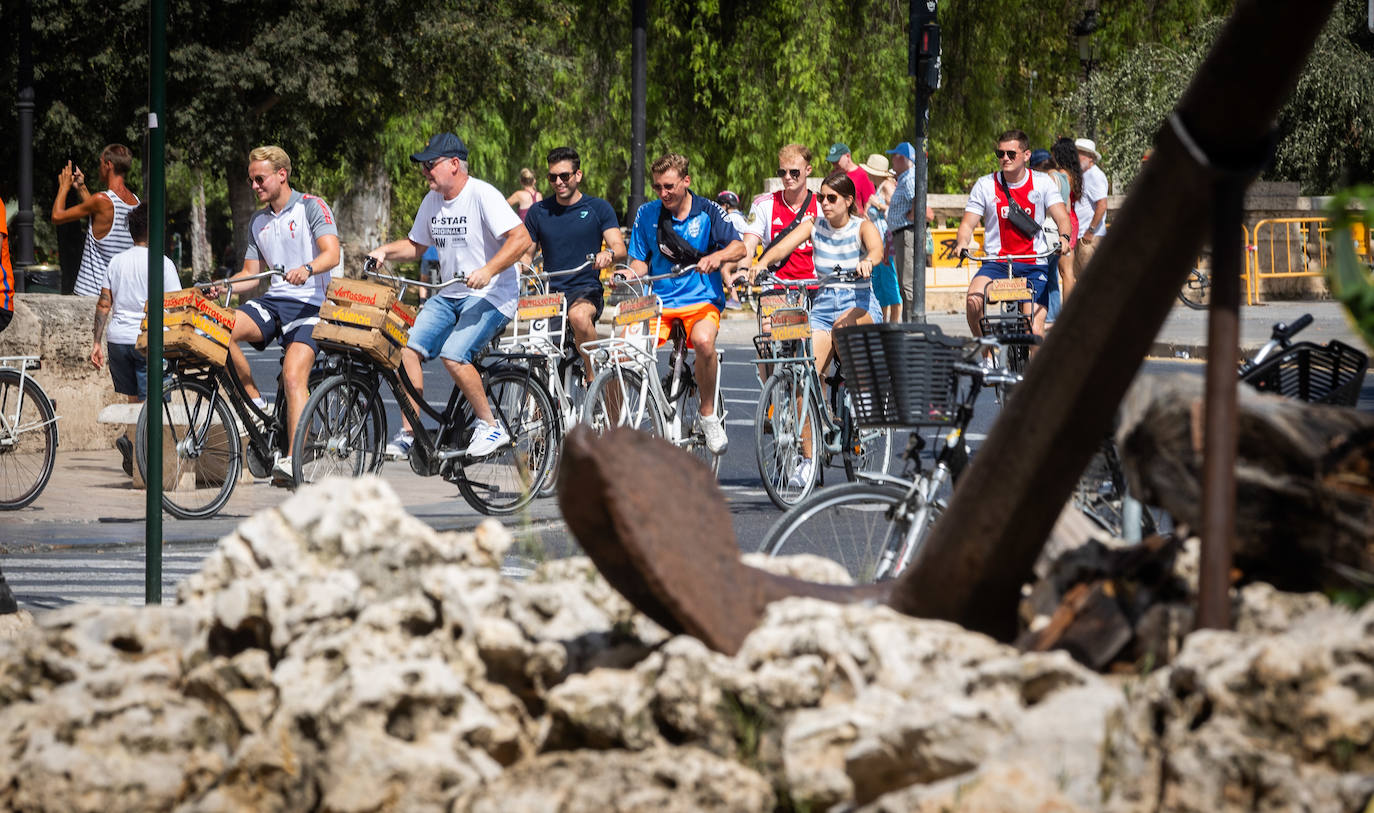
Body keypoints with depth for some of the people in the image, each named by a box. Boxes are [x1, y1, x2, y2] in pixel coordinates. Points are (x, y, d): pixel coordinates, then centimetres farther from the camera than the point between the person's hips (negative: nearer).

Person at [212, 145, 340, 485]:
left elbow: (332, 253, -15)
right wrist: (222, 287, -2)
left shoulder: (311, 207, -1)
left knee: (293, 377, -25)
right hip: (273, 300, 6)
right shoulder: (258, 222, 20)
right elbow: (251, 274, 20)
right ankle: (255, 403, -8)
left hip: (309, 302, -6)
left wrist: (306, 269, -36)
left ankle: (293, 460, -31)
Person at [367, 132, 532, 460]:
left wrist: (488, 270, -33)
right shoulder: (432, 200, 10)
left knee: (454, 355, -26)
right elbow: (416, 245, 23)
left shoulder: (482, 195, -14)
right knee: (407, 350, -10)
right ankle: (408, 432, -3)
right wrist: (385, 251, 4)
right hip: (450, 295, 8)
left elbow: (521, 238, -22)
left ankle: (491, 427, -9)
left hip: (491, 295, -8)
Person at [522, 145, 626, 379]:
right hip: (550, 292, 3)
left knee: (579, 316, -38)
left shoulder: (598, 209, 5)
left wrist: (608, 254, -29)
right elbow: (526, 252, 16)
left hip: (586, 291, -3)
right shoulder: (539, 211, 12)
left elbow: (620, 250, -4)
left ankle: (593, 374, -19)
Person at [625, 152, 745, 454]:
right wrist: (632, 273, -12)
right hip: (659, 301, 2)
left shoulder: (707, 212, 0)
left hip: (701, 300, -2)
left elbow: (739, 247, -8)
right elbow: (641, 260, 11)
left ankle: (708, 415, -15)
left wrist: (717, 256, -29)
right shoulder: (646, 214, 7)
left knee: (703, 340, -36)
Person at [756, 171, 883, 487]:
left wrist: (867, 261, -48)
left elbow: (877, 248, -24)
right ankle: (807, 456, -8)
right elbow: (781, 247, -8)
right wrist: (758, 267, -29)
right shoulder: (815, 225, 6)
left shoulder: (862, 227, -2)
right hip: (823, 304, 3)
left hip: (860, 306, -3)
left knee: (843, 324, -40)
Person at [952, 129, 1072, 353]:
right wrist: (961, 243, -24)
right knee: (973, 302, -29)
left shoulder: (1042, 182, 1)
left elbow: (1062, 217, -6)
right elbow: (968, 223, -1)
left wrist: (1064, 238, -29)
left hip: (1034, 265, 0)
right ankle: (988, 356, -9)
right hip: (996, 262, 0)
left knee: (1035, 332, -12)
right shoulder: (985, 185, 1)